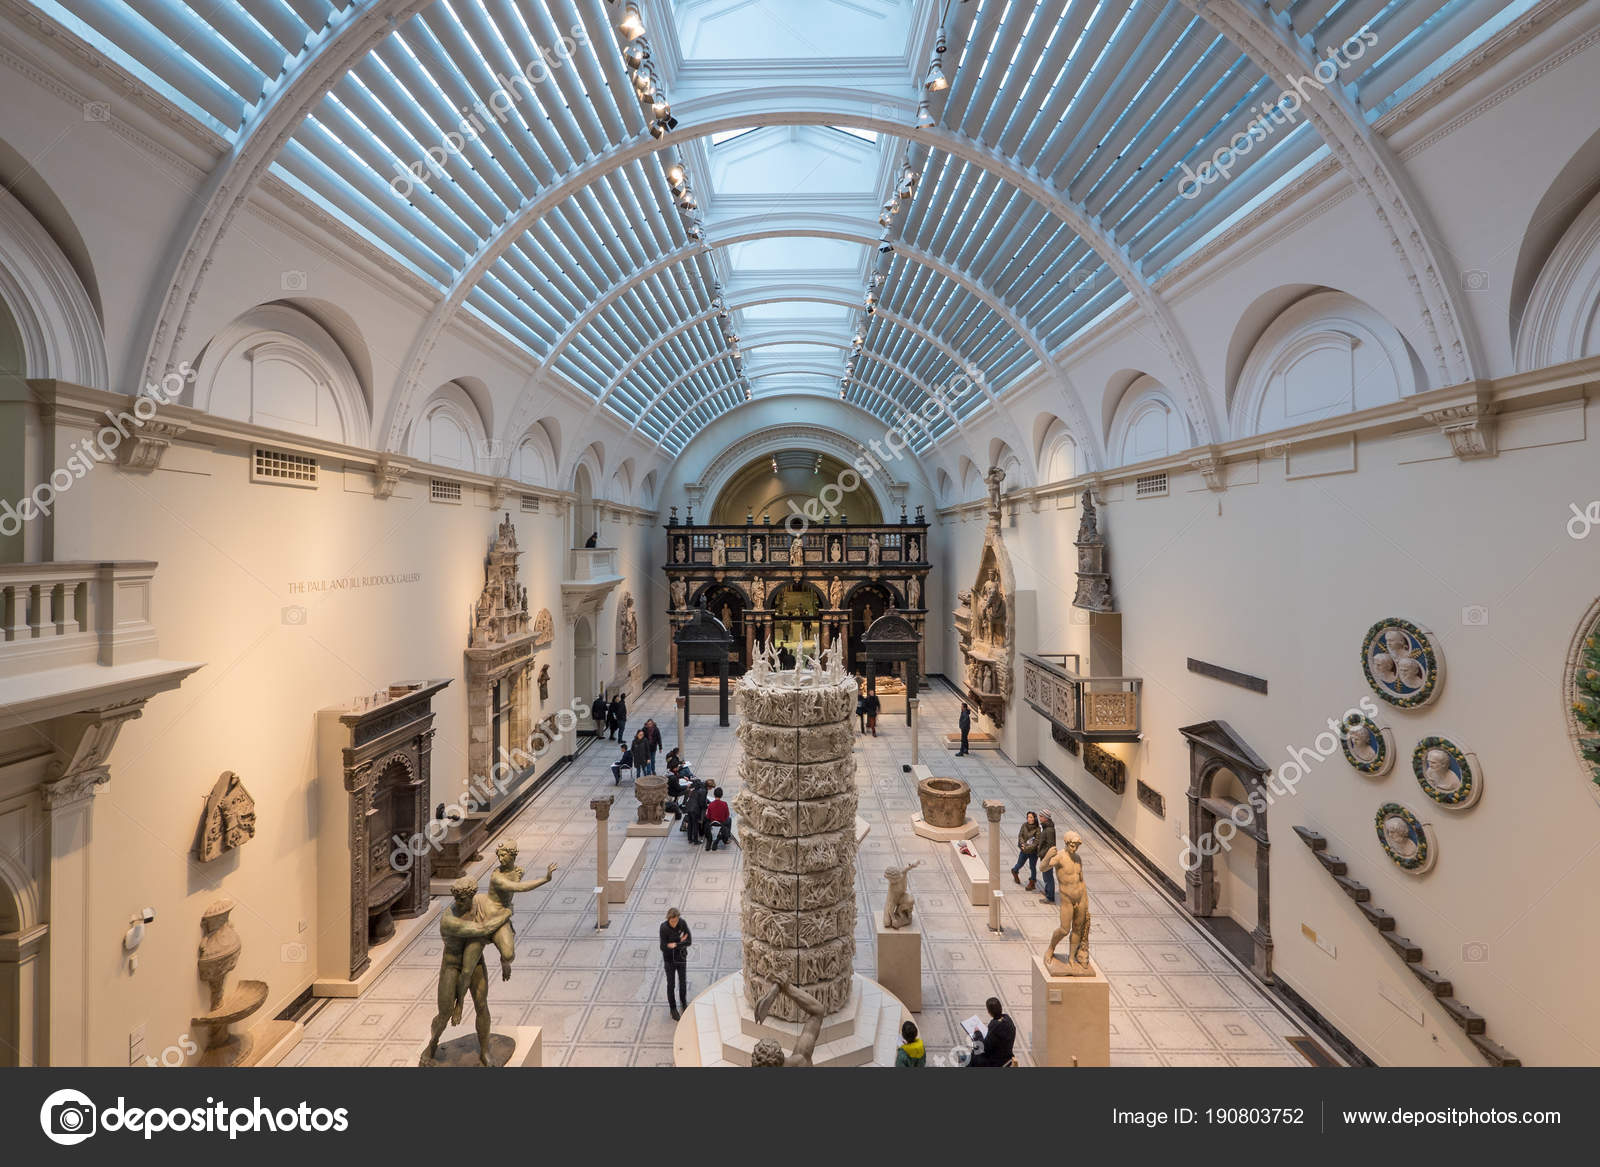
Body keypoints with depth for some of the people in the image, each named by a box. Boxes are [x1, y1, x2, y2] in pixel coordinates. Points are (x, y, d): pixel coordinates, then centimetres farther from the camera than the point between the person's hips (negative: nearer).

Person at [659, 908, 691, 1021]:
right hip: (669, 959, -2)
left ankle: (683, 1002, 45)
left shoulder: (682, 923, -21)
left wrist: (675, 945, -30)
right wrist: (680, 942, -30)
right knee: (671, 984, 12)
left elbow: (689, 941, -20)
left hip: (681, 957, 2)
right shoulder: (663, 927, -26)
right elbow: (663, 947, -24)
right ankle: (673, 1009, 34)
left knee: (683, 982, 16)